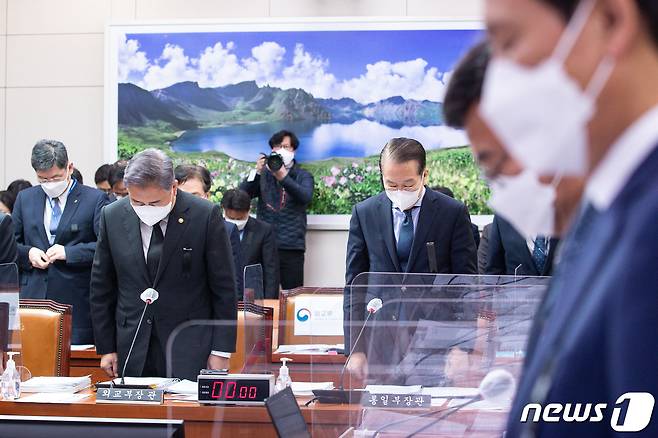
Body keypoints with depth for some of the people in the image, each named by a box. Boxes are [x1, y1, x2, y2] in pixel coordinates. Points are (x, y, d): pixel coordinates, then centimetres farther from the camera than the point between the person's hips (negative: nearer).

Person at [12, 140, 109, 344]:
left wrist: (69, 252, -16)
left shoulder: (95, 199, 0)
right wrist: (27, 253, -2)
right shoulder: (25, 198, 14)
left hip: (76, 302, -3)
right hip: (33, 297, 4)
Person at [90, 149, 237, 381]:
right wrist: (106, 348, 6)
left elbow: (224, 289, -4)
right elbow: (101, 288, 8)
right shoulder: (112, 216, 0)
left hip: (190, 352, -2)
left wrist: (221, 351, -5)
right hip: (133, 349, 3)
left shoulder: (205, 216, -9)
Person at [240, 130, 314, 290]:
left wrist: (283, 178, -25)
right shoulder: (263, 175, 14)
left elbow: (306, 197, -11)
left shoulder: (303, 176, 10)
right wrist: (257, 172, -15)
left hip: (291, 247, -1)